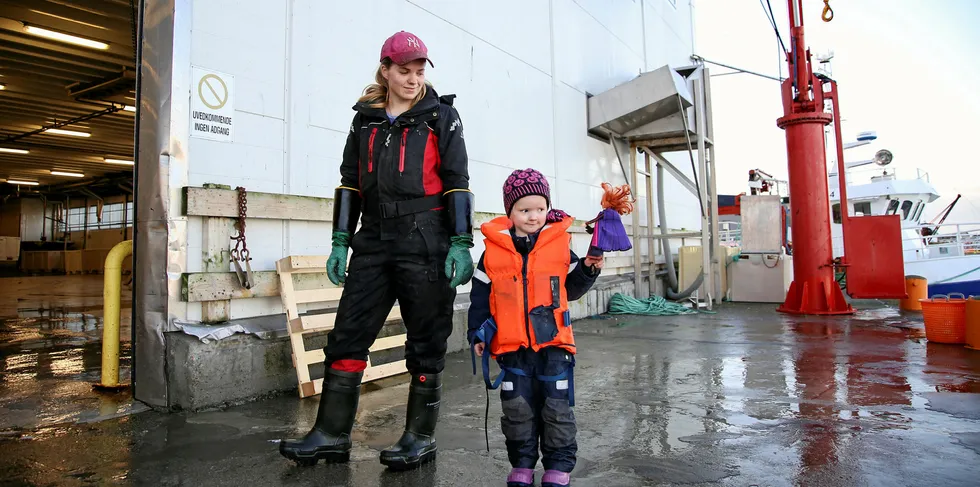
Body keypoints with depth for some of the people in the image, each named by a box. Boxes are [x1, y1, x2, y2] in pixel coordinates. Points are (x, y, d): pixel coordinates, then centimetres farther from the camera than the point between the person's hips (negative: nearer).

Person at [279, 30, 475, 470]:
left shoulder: (440, 116, 5)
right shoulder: (366, 118, 15)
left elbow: (457, 183, -1)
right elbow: (350, 183, 16)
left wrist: (460, 244, -10)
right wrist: (341, 241, 9)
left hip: (426, 242, -4)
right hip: (373, 241, 4)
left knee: (426, 342, 3)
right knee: (347, 335, 3)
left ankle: (421, 437, 17)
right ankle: (332, 434, 15)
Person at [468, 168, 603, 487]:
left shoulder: (560, 244, 1)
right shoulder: (493, 250, -1)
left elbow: (571, 289, 9)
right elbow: (480, 296, 4)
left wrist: (588, 269, -7)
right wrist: (478, 333, 1)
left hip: (553, 343, 0)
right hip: (512, 346, 0)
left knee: (558, 410, 6)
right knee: (517, 410, 10)